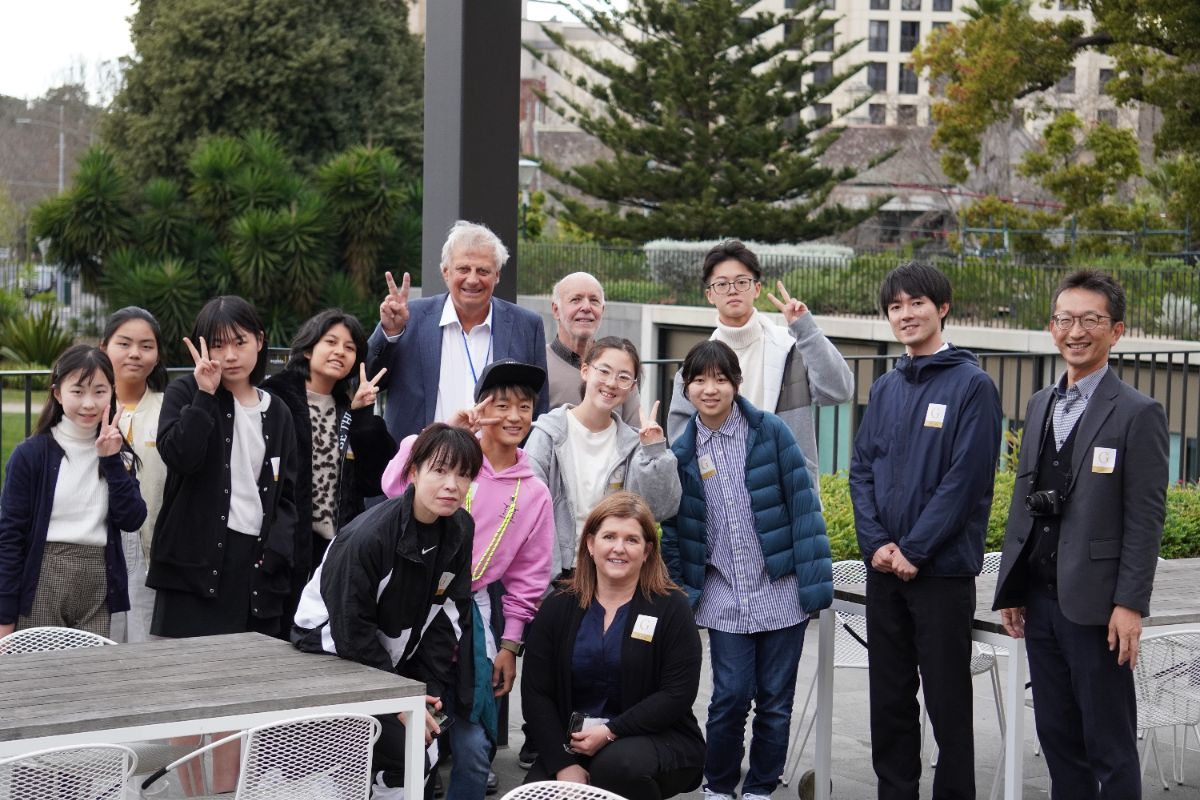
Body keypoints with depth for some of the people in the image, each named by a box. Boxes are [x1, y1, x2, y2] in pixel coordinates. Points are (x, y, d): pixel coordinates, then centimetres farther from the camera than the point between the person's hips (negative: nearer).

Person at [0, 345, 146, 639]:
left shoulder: (117, 453, 8)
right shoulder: (30, 455, -4)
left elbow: (132, 520, -2)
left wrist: (112, 461, -10)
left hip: (99, 585, 3)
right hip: (43, 584, -3)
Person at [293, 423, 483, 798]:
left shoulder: (460, 530, -7)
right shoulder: (368, 536, -27)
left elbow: (448, 614, -1)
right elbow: (352, 630, -22)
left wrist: (432, 689, -8)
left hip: (396, 654, 7)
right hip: (333, 649, -7)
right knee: (401, 760, -16)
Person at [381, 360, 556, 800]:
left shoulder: (534, 495, 9)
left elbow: (528, 579, 12)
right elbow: (397, 487, -23)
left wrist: (510, 645, 8)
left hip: (469, 613, 3)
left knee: (474, 747, 1)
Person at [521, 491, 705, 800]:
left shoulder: (671, 608, -2)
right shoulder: (557, 608, 5)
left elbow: (678, 694, -10)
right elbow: (536, 692, 0)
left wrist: (610, 732, -19)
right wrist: (565, 764, -12)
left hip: (656, 739, -2)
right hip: (572, 747, 2)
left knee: (617, 763, -34)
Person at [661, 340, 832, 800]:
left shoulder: (771, 433, -3)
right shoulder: (683, 452, 5)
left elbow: (803, 507, -4)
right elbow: (672, 530, 11)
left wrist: (815, 582, -9)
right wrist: (679, 592, 7)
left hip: (781, 591, -1)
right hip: (724, 600, 1)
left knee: (775, 701, 6)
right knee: (730, 698, -4)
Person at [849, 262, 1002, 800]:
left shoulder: (972, 385, -7)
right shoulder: (885, 390, 12)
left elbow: (967, 478, -13)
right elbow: (861, 470, 10)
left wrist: (914, 551, -15)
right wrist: (876, 543, -5)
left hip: (942, 568, -6)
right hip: (883, 568, 6)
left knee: (947, 699, 0)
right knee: (889, 696, 12)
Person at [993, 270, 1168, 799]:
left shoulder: (1137, 414, -7)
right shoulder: (1039, 405, 13)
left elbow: (1146, 519, -11)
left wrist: (1130, 605, -16)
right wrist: (1010, 589, 12)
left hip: (1094, 604, -7)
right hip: (1040, 597, 7)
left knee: (1109, 744, 0)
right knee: (1057, 735, 13)